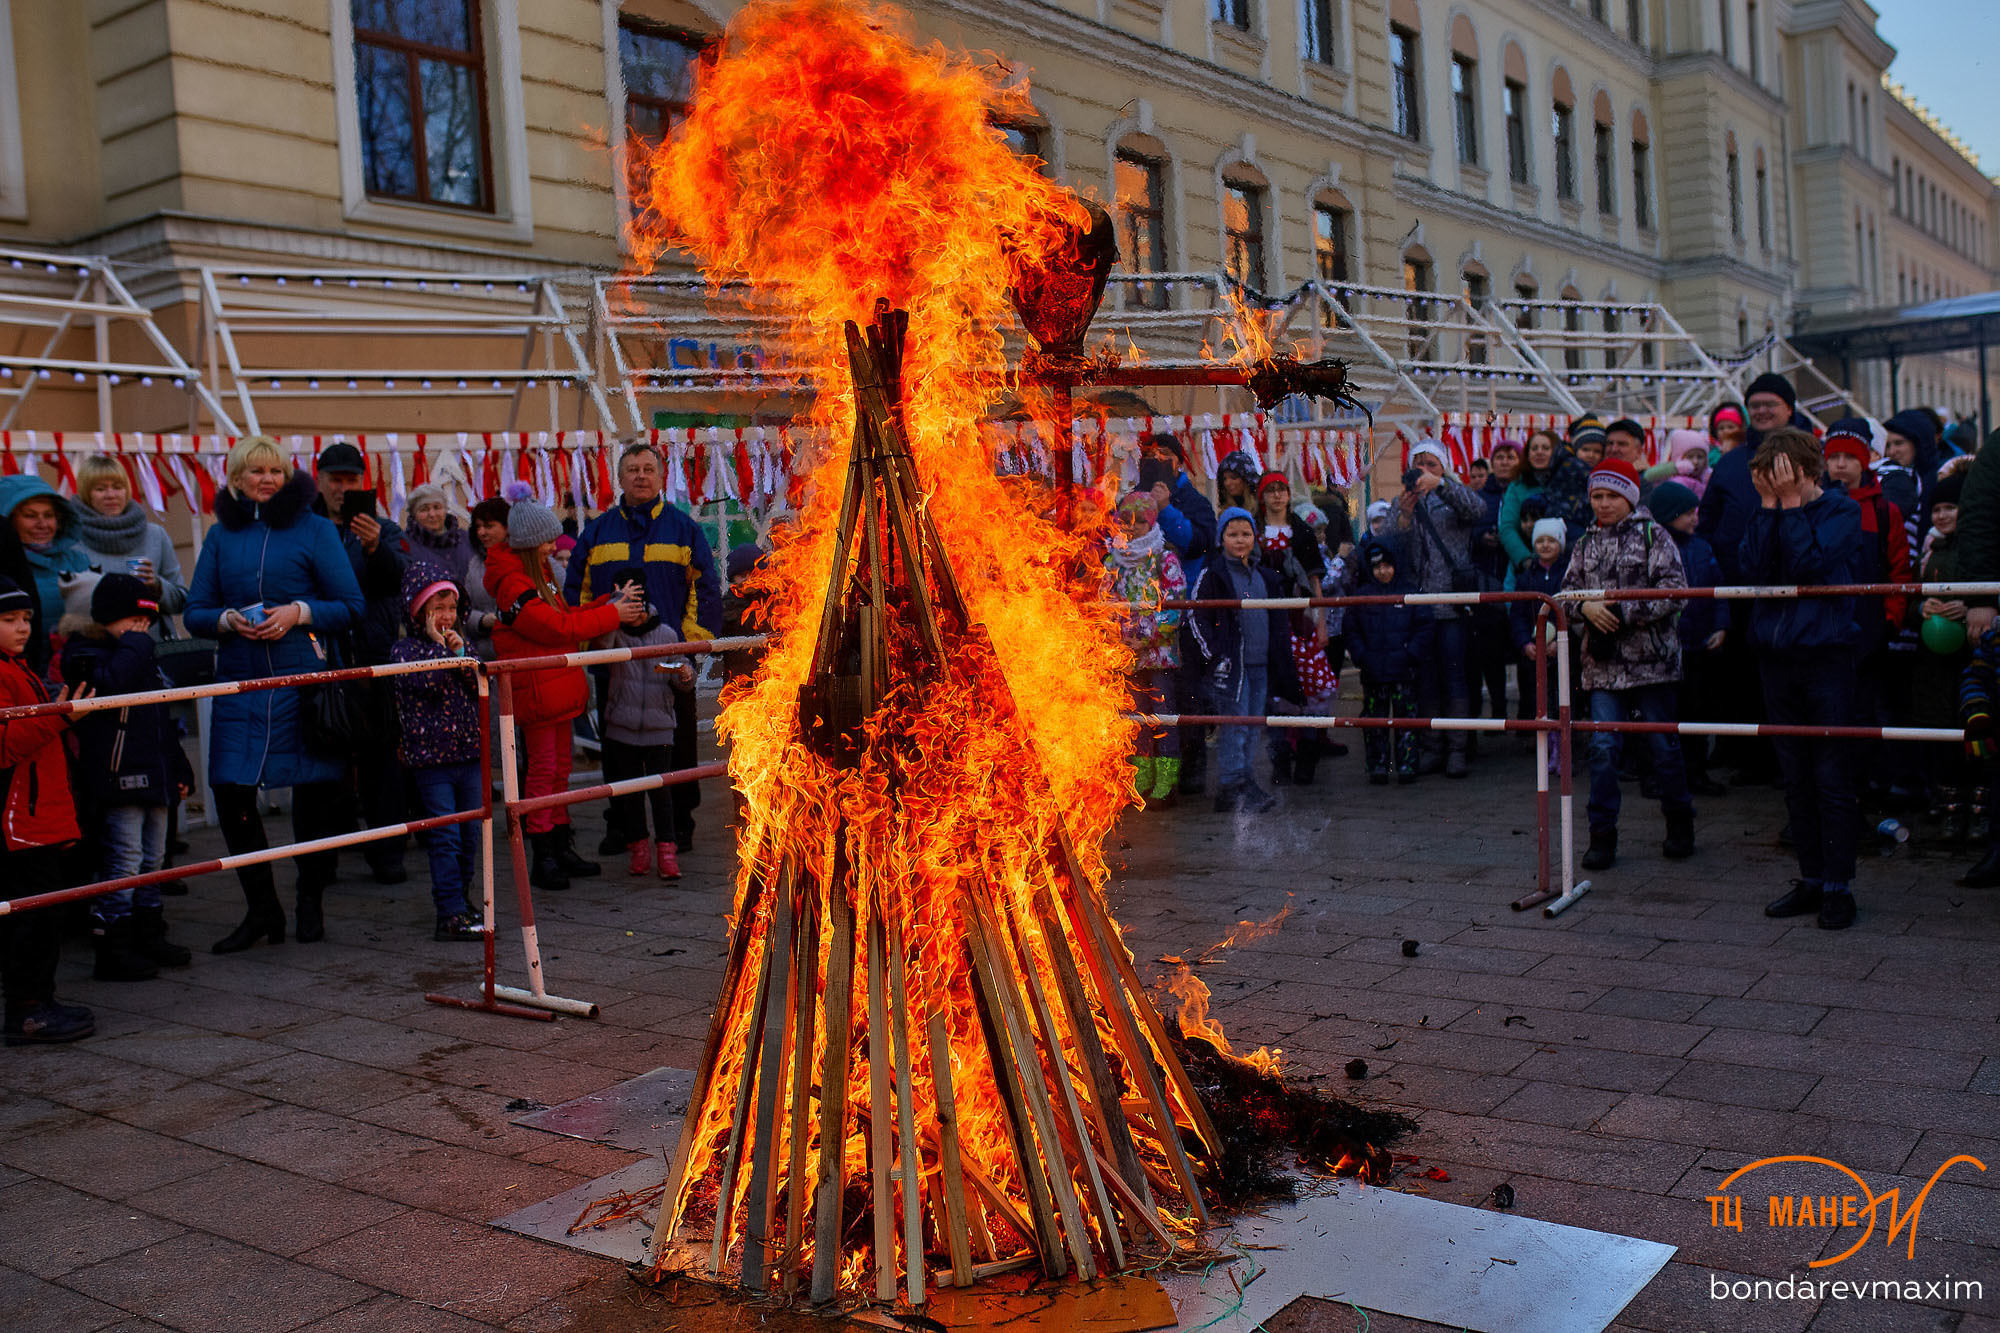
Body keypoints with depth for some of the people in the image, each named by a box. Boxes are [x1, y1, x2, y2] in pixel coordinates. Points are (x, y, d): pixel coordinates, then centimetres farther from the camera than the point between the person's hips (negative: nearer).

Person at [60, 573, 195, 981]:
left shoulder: (142, 658, 20)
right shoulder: (88, 655, -7)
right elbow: (111, 681, -31)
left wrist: (179, 768, 23)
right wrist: (134, 644, -16)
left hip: (152, 778, 9)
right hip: (117, 779, -9)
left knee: (152, 860, 15)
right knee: (123, 863, -7)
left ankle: (149, 939, 26)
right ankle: (112, 951, -1)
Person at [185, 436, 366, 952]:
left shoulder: (314, 528, 3)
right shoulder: (221, 534, 12)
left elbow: (350, 606, 1)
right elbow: (194, 612, 11)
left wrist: (299, 612, -14)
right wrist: (228, 619, -9)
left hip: (306, 679, -3)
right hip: (240, 682, 3)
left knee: (315, 793, 2)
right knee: (232, 792, -1)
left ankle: (311, 901, 20)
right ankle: (262, 909, 13)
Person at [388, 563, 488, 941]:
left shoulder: (461, 642, 13)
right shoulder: (404, 649, -2)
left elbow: (480, 688, 2)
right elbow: (427, 684, -18)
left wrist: (461, 653, -9)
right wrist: (439, 647, -11)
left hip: (469, 752, 5)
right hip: (431, 757, -5)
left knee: (469, 835, 11)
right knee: (445, 838, -8)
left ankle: (460, 900, 26)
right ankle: (450, 915, -7)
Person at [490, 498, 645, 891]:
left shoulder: (537, 572, 16)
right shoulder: (514, 586, -17)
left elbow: (565, 616, 14)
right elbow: (558, 627, -20)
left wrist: (612, 603, 1)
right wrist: (612, 615, -13)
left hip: (558, 686, 10)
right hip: (536, 690, -10)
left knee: (559, 769, 15)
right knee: (543, 769, -5)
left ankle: (562, 850, 24)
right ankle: (543, 861, 1)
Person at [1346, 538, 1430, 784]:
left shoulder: (1410, 591, 2)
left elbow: (1426, 626, 2)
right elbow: (1352, 631, 11)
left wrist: (1412, 653, -8)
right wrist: (1361, 657, -3)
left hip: (1404, 671, -2)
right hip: (1373, 672, 2)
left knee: (1406, 718, 0)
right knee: (1375, 722, 6)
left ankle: (1407, 766, 7)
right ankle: (1378, 768, 14)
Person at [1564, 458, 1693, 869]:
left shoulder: (1653, 536, 0)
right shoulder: (1586, 544, 14)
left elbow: (1674, 588, -8)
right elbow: (1567, 590, 11)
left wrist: (1626, 612, -15)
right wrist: (1586, 606, -11)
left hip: (1652, 660, -3)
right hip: (1603, 664, 3)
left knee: (1663, 744, 5)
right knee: (1603, 747, -4)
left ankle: (1680, 827, 23)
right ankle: (1603, 835, 3)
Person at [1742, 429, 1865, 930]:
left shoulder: (1840, 510, -3)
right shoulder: (1770, 512, 9)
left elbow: (1810, 565, -18)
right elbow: (1753, 567, -7)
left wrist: (1790, 504, -13)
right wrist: (1769, 506, -8)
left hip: (1826, 653, -5)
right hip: (1776, 653, 5)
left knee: (1831, 778, -2)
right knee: (1796, 779, 11)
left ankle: (1838, 886, 6)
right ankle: (1810, 879, 20)